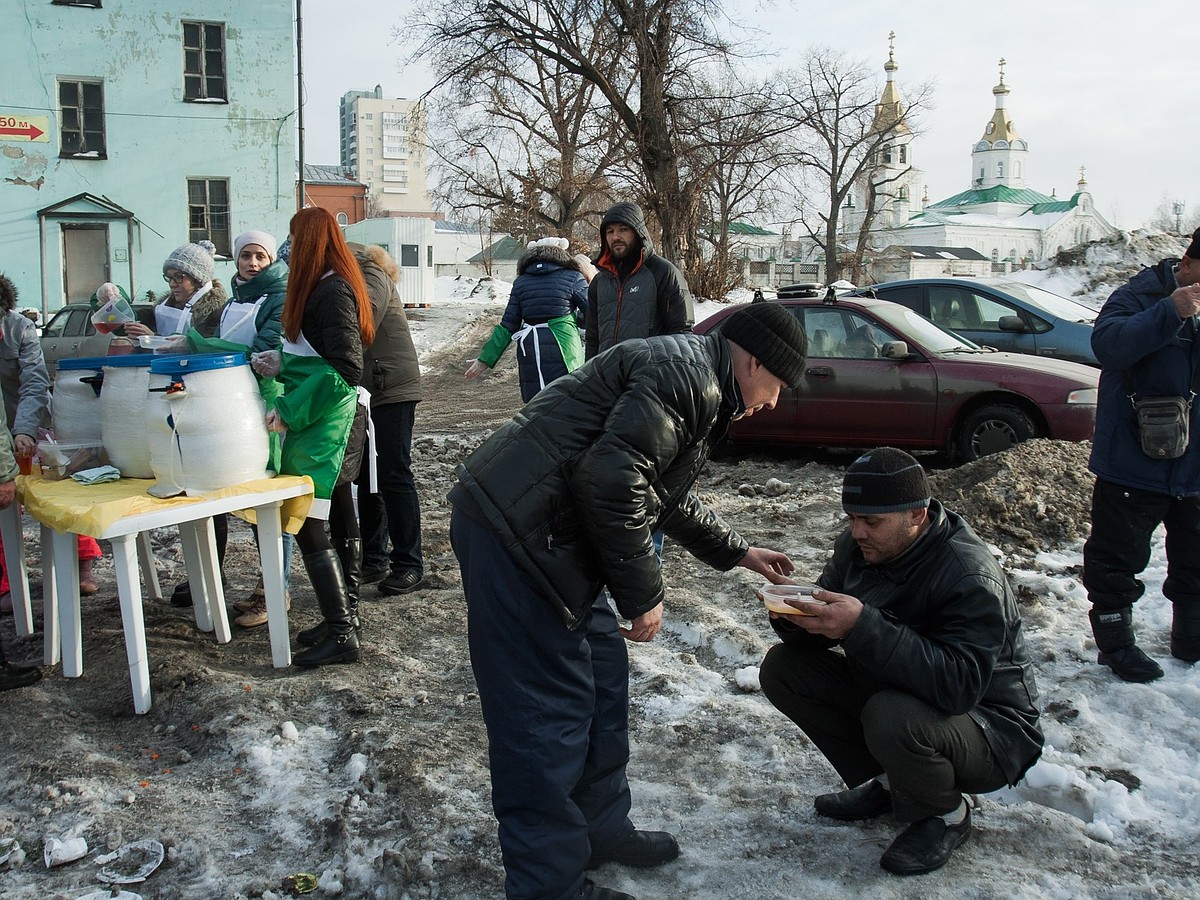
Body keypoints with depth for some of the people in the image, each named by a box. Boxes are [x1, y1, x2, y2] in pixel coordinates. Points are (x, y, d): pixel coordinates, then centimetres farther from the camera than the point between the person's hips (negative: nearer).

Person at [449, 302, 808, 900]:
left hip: (552, 537, 11)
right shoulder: (690, 374, -13)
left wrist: (738, 553, 39)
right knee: (546, 714, -4)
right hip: (513, 532, -11)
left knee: (602, 677, 17)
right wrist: (643, 593, -15)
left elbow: (669, 498, 34)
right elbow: (612, 479, -24)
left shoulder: (696, 384, 21)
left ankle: (601, 829, 32)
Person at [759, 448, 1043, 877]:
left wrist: (863, 626, -45)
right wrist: (794, 616, -24)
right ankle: (883, 781, 7)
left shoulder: (971, 577, -28)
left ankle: (945, 815, -3)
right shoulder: (856, 547, -6)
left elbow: (959, 684, -40)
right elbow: (822, 632, 1)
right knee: (782, 668, -7)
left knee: (891, 718, -38)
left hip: (988, 724, -7)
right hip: (885, 691, 7)